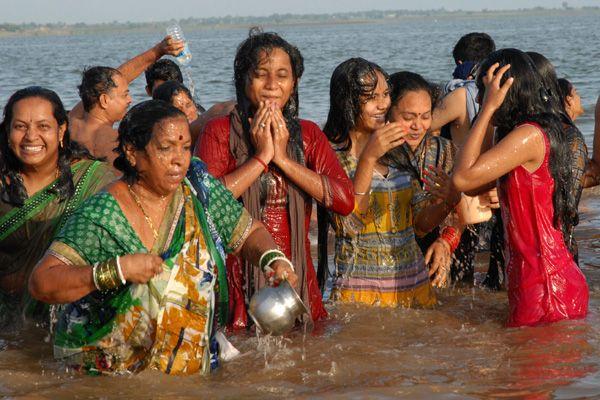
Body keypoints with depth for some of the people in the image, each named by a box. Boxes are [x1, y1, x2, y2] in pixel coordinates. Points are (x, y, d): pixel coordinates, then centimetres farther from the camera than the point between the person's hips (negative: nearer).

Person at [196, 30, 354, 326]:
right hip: (239, 277, -3)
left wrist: (283, 158, -10)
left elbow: (345, 200, -6)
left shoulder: (307, 133, 9)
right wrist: (261, 156, -14)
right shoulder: (219, 131, -2)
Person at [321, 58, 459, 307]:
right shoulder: (332, 155, -9)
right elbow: (349, 225, -21)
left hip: (416, 286, 6)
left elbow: (421, 221, 11)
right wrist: (368, 158, -27)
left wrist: (447, 202, -10)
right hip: (362, 292, -5)